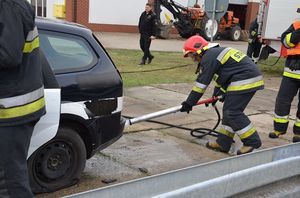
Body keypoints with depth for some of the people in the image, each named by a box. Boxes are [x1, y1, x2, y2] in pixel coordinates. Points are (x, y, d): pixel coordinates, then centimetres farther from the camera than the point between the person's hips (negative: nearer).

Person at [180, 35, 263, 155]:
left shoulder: (208, 57, -10)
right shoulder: (216, 52, 22)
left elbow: (201, 83, -11)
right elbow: (220, 75, 36)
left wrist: (189, 103, -5)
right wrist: (217, 93, 46)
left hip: (245, 81, -11)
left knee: (233, 112, -8)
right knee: (228, 110, 12)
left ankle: (252, 142, 1)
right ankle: (223, 143, 16)